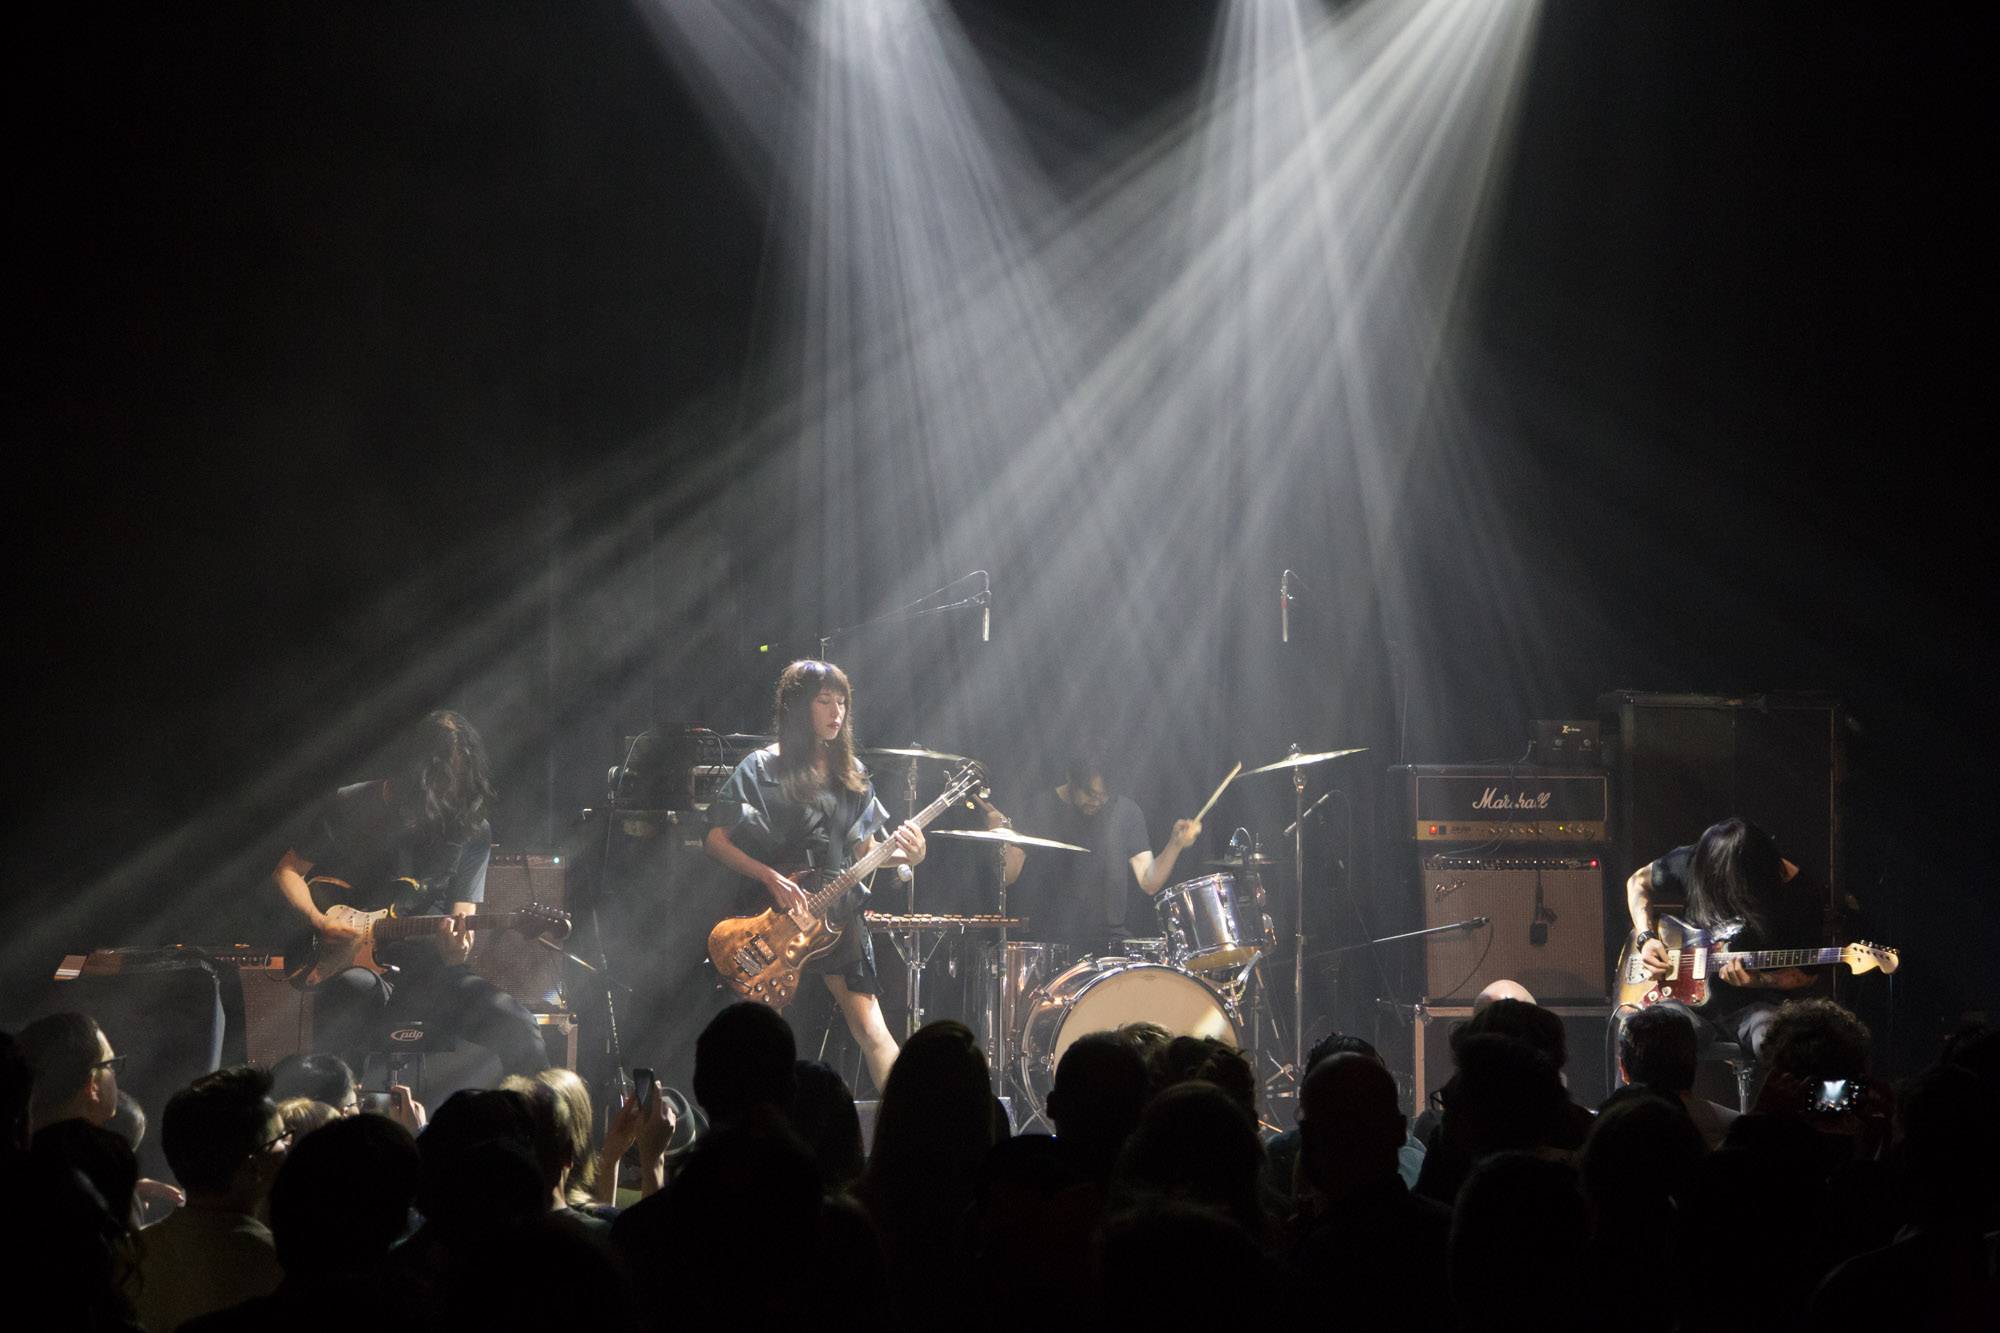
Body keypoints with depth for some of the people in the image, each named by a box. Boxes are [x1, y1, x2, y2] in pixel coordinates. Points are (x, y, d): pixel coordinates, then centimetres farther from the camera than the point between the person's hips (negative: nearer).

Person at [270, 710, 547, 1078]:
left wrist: (457, 949, -22)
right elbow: (287, 871, 8)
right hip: (355, 964, -2)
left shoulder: (472, 829, 4)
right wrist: (320, 923, -10)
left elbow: (463, 915, 2)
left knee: (516, 1029, -23)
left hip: (425, 965, 2)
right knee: (359, 991, -40)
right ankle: (332, 1104, -30)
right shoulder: (352, 808, -1)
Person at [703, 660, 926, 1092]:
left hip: (837, 918, 3)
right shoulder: (762, 770, -3)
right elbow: (715, 839, -5)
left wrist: (902, 854, -5)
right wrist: (771, 878, -17)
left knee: (872, 1031, -9)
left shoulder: (850, 775, 13)